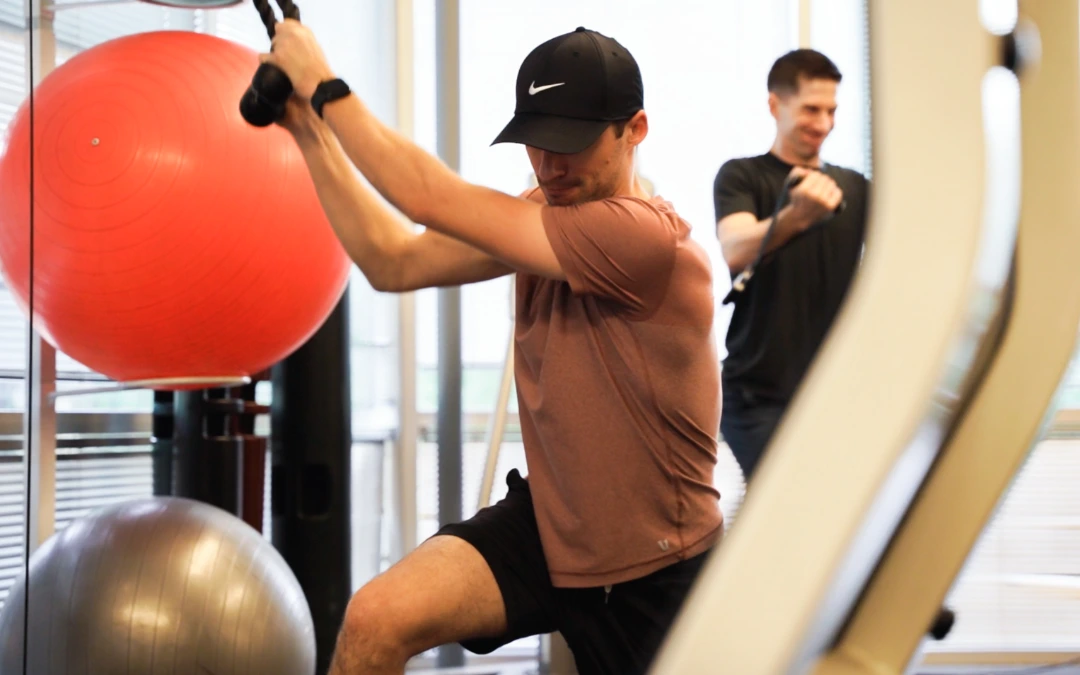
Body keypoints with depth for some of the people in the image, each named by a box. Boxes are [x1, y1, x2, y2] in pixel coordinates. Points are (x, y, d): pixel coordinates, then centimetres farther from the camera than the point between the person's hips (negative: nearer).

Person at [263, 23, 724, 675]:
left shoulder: (647, 237, -25)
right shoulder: (545, 215, 0)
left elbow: (431, 198, -25)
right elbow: (394, 262, 1)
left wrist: (322, 85, -17)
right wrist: (310, 131, -4)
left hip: (656, 569, -5)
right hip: (546, 524, 6)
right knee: (376, 620, -18)